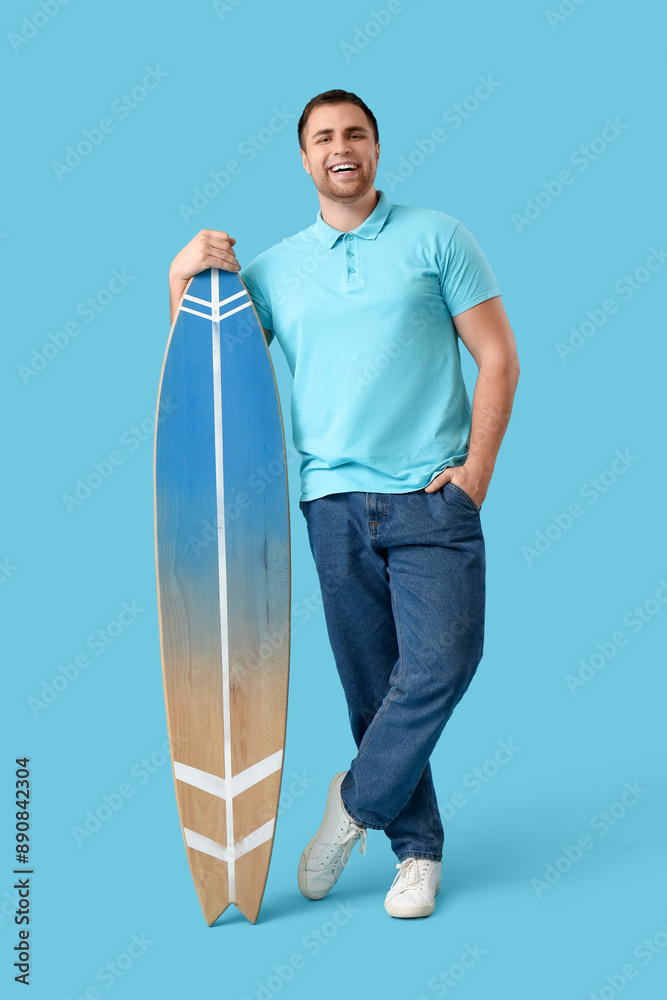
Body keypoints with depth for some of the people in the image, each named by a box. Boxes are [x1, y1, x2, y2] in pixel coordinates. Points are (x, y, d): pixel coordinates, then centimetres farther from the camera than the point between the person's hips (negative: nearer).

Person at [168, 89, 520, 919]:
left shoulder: (435, 237, 7)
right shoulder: (273, 268, 14)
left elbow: (498, 357, 3)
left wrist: (477, 469, -6)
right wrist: (181, 277, 1)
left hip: (432, 495, -2)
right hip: (335, 500, 2)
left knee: (442, 662, -13)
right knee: (371, 683, 5)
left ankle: (356, 801, 10)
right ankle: (417, 849, 20)